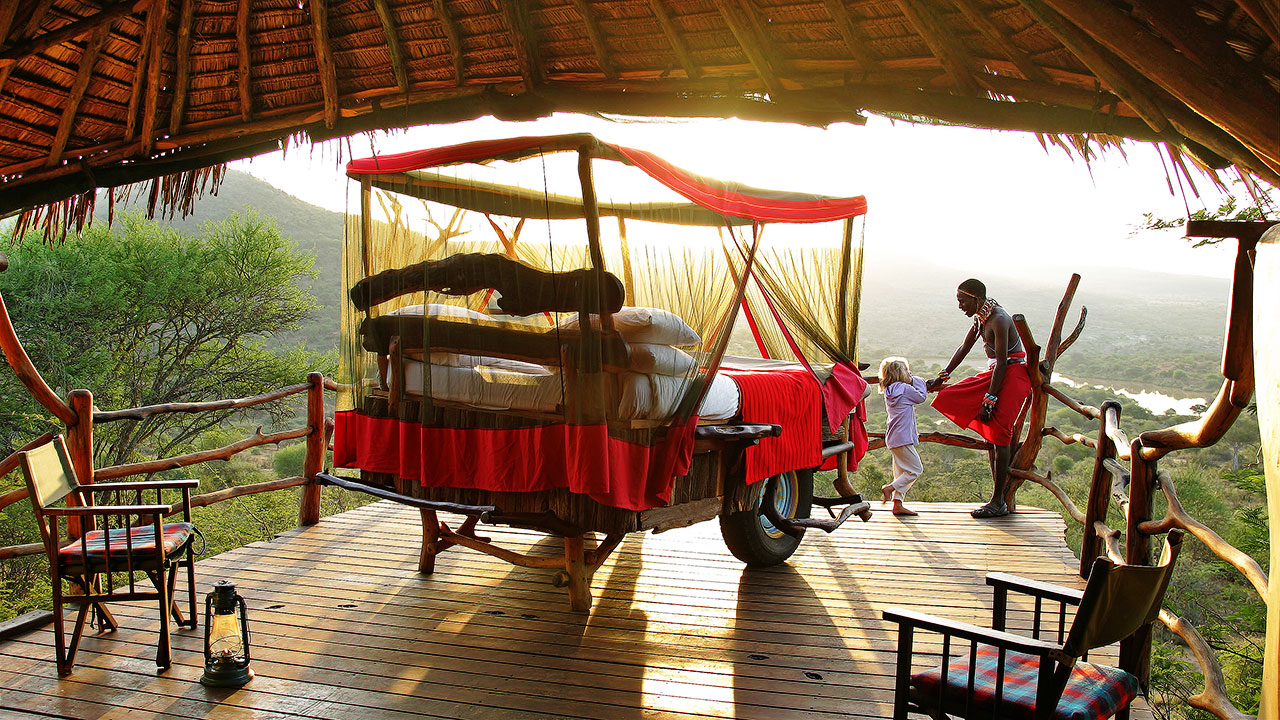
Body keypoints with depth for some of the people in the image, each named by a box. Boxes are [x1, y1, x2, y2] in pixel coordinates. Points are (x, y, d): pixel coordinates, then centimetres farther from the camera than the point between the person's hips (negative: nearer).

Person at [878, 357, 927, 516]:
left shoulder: (889, 391, 12)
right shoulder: (905, 388, -12)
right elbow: (921, 397, 2)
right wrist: (917, 381, 12)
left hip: (893, 438, 9)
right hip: (903, 437, -9)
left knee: (902, 472, 11)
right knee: (916, 469, 0)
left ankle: (898, 505, 9)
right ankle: (889, 488, -8)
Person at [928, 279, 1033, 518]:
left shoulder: (999, 319, -19)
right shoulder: (981, 317, 9)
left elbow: (1002, 363, -22)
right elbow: (964, 348, 21)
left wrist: (989, 400, -23)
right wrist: (943, 377, 20)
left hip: (1013, 374, -9)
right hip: (995, 373, 9)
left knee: (999, 432, -11)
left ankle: (998, 502, -8)